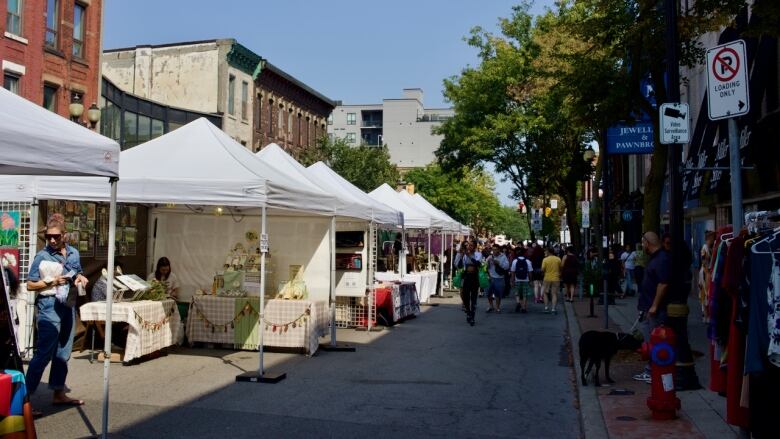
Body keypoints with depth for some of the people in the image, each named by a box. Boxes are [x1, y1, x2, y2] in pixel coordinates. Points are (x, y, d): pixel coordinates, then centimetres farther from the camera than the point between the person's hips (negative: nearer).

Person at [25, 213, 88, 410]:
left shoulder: (74, 253, 8)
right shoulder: (42, 256, -7)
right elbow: (30, 285, -5)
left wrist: (81, 278, 1)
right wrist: (52, 282, -18)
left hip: (69, 307, 6)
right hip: (49, 307, -6)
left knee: (63, 354, 13)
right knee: (43, 355, -9)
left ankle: (58, 394, 23)